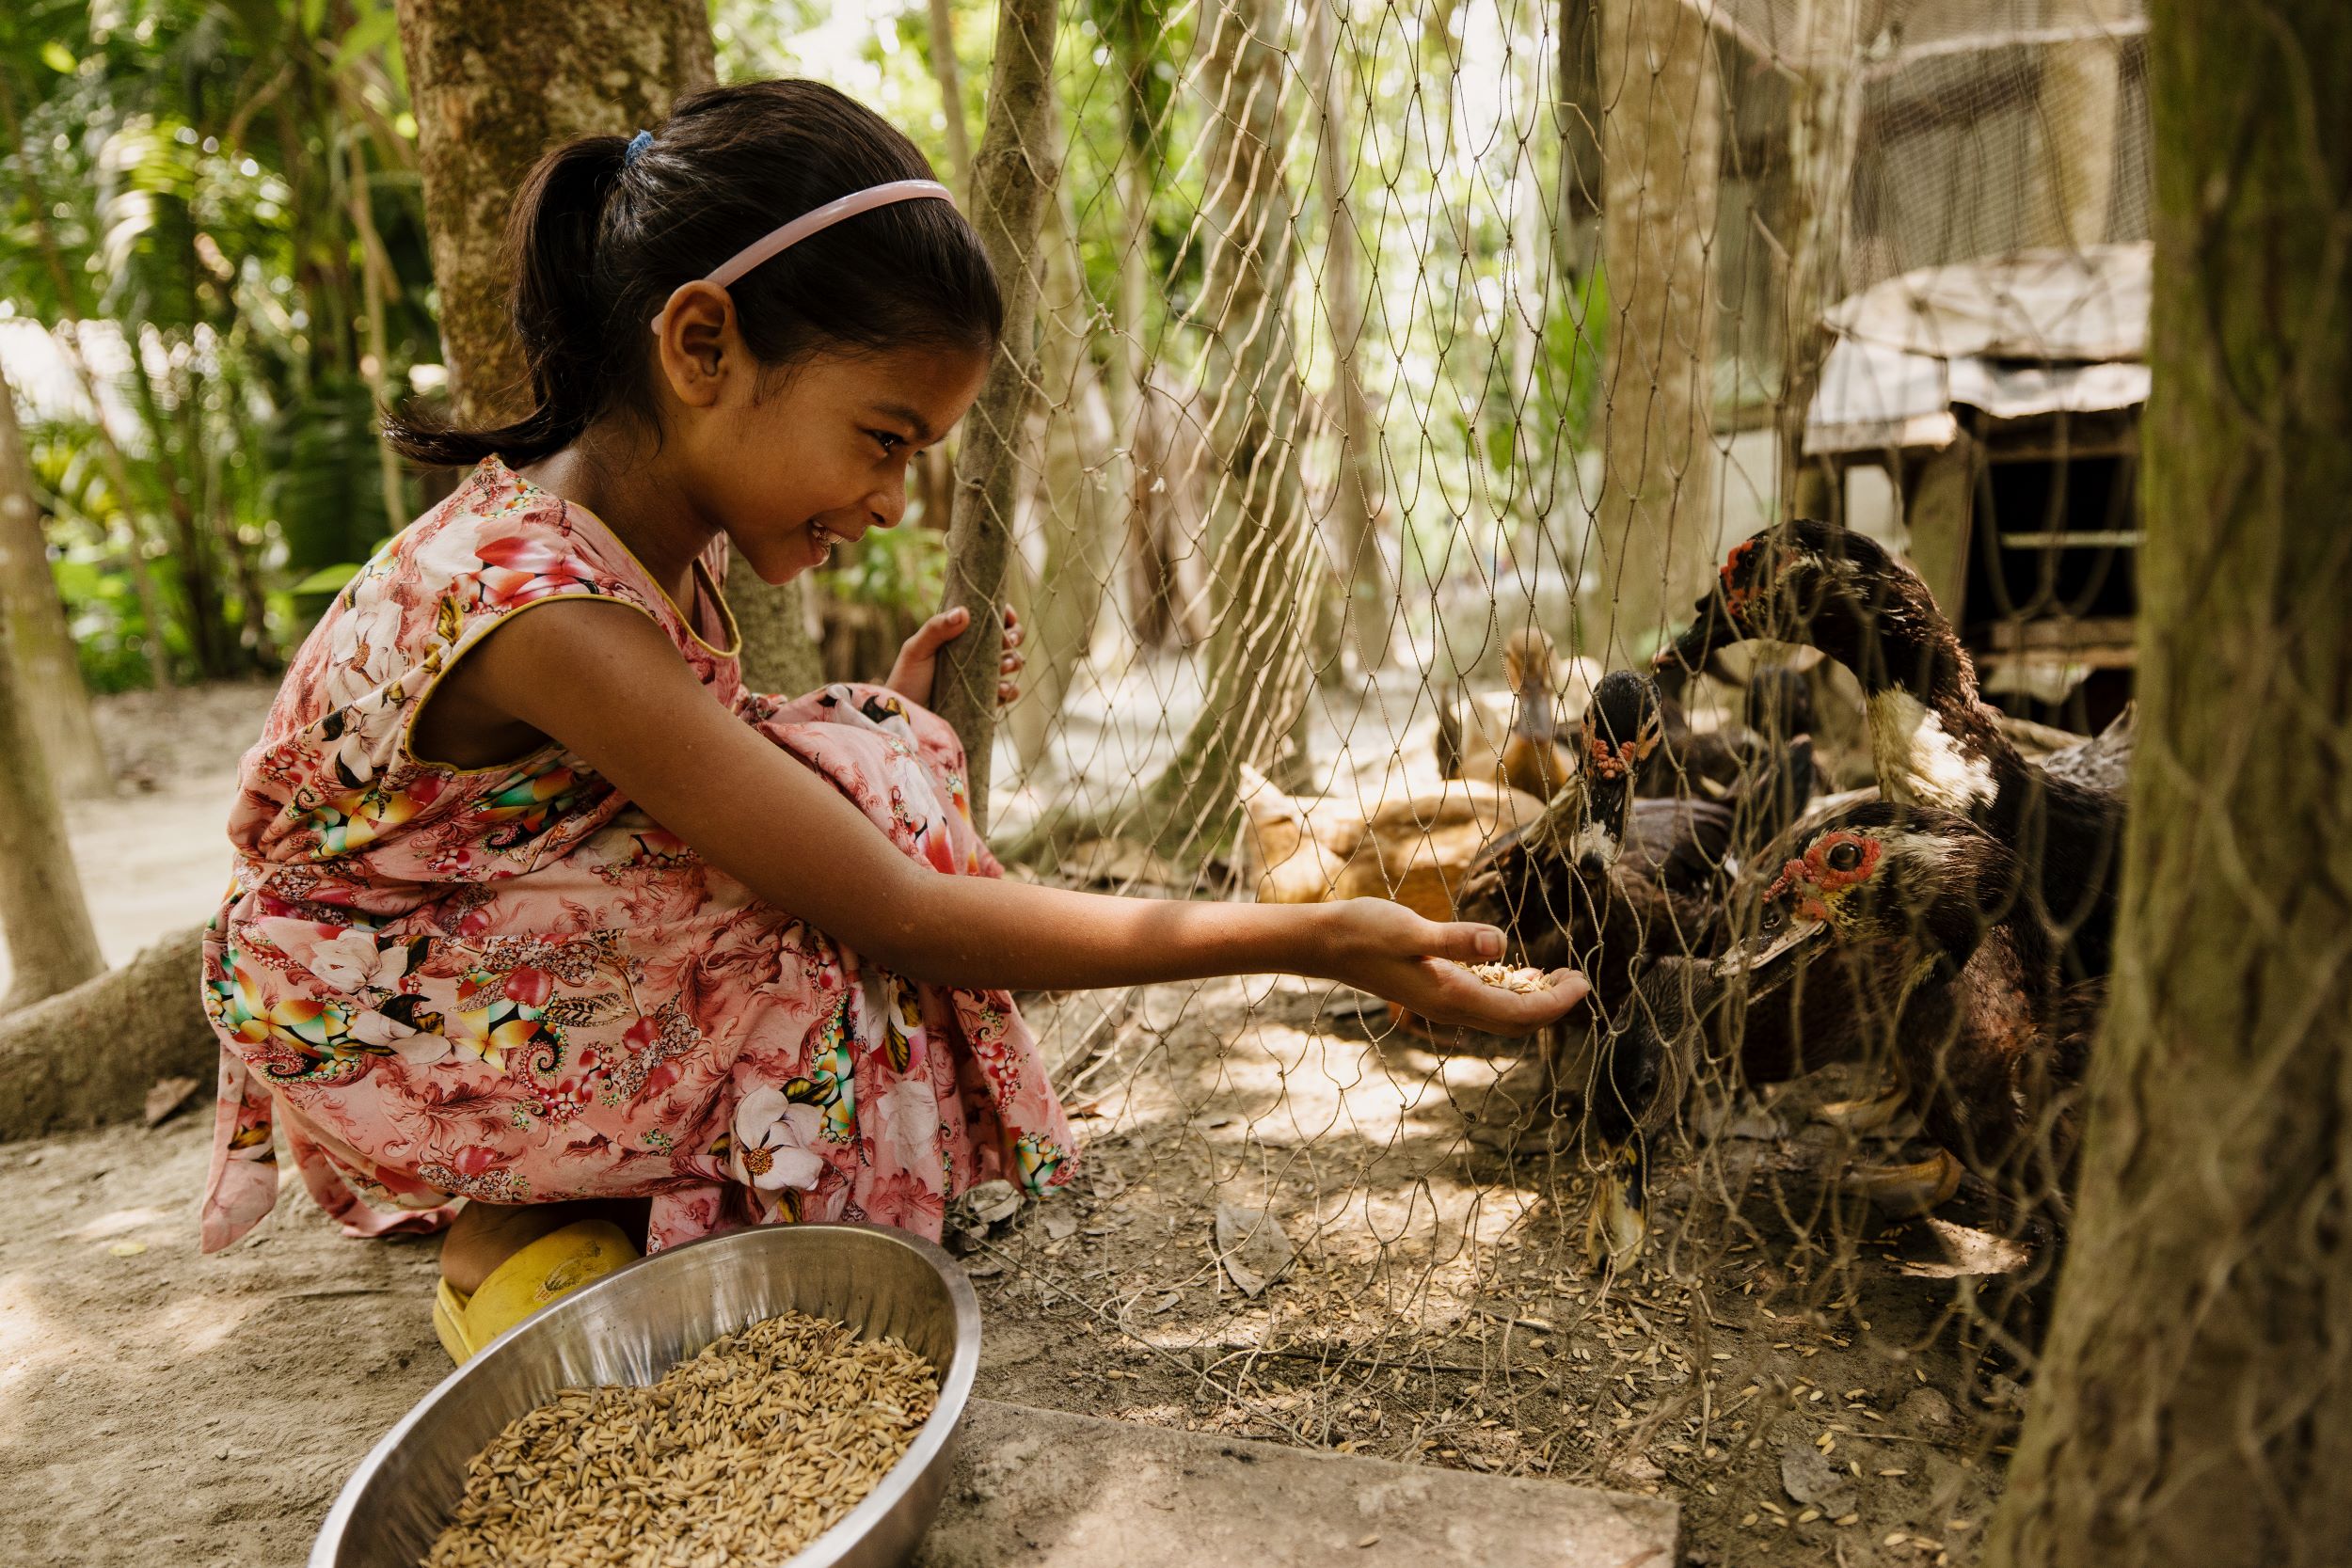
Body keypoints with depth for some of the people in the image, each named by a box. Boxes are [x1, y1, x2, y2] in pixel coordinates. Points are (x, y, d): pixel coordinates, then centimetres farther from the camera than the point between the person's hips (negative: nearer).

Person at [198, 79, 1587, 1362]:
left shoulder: (673, 537, -7)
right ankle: (522, 1235, -6)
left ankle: (586, 1199, 2)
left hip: (520, 974, 8)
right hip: (370, 1025, -8)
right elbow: (897, 918, -35)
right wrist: (1308, 938, -35)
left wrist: (891, 723, -12)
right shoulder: (541, 602, -35)